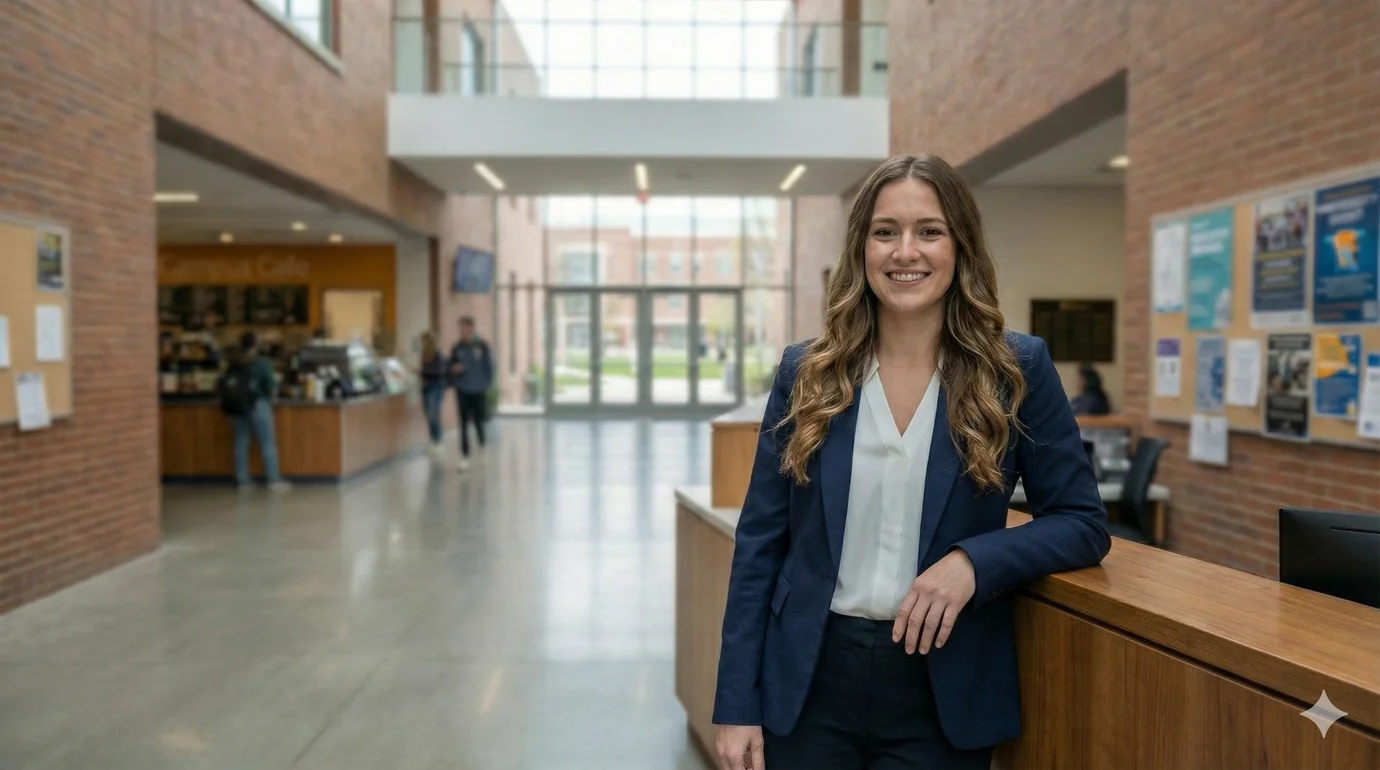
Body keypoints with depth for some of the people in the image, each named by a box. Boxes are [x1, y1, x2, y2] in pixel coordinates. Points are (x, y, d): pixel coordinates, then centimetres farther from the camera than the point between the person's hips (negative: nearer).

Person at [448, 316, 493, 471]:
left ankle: (482, 446, 36)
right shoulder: (457, 348, 1)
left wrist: (487, 384, -4)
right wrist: (454, 369, -12)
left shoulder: (482, 346, -3)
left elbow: (489, 366, 2)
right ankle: (465, 457, 5)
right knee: (464, 424, 0)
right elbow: (450, 367, 10)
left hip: (478, 391, -1)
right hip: (462, 391, 1)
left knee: (478, 422, 8)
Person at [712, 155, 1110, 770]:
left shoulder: (1017, 370, -4)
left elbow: (1083, 522, 0)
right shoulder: (804, 372, -2)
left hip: (945, 692, 0)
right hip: (806, 683, 1)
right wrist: (737, 703, -3)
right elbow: (760, 542, 0)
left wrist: (974, 560, -19)